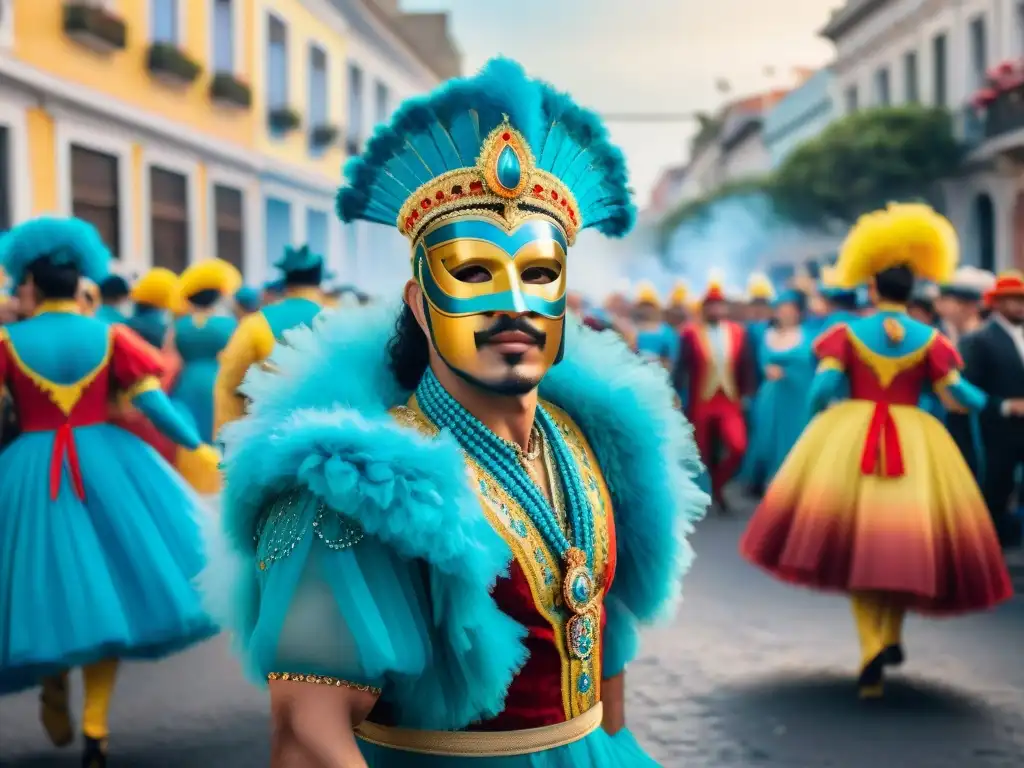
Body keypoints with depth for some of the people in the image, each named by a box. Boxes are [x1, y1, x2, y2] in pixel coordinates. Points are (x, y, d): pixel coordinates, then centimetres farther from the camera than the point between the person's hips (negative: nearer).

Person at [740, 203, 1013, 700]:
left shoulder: (848, 333, 0)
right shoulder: (930, 339, 1)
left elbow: (823, 386, -9)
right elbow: (956, 396, -2)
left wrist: (816, 411, 11)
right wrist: (982, 400, 20)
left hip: (850, 442, 0)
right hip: (914, 447, 0)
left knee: (858, 543, 7)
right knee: (908, 540, 16)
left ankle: (873, 654, -5)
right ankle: (891, 635, 6)